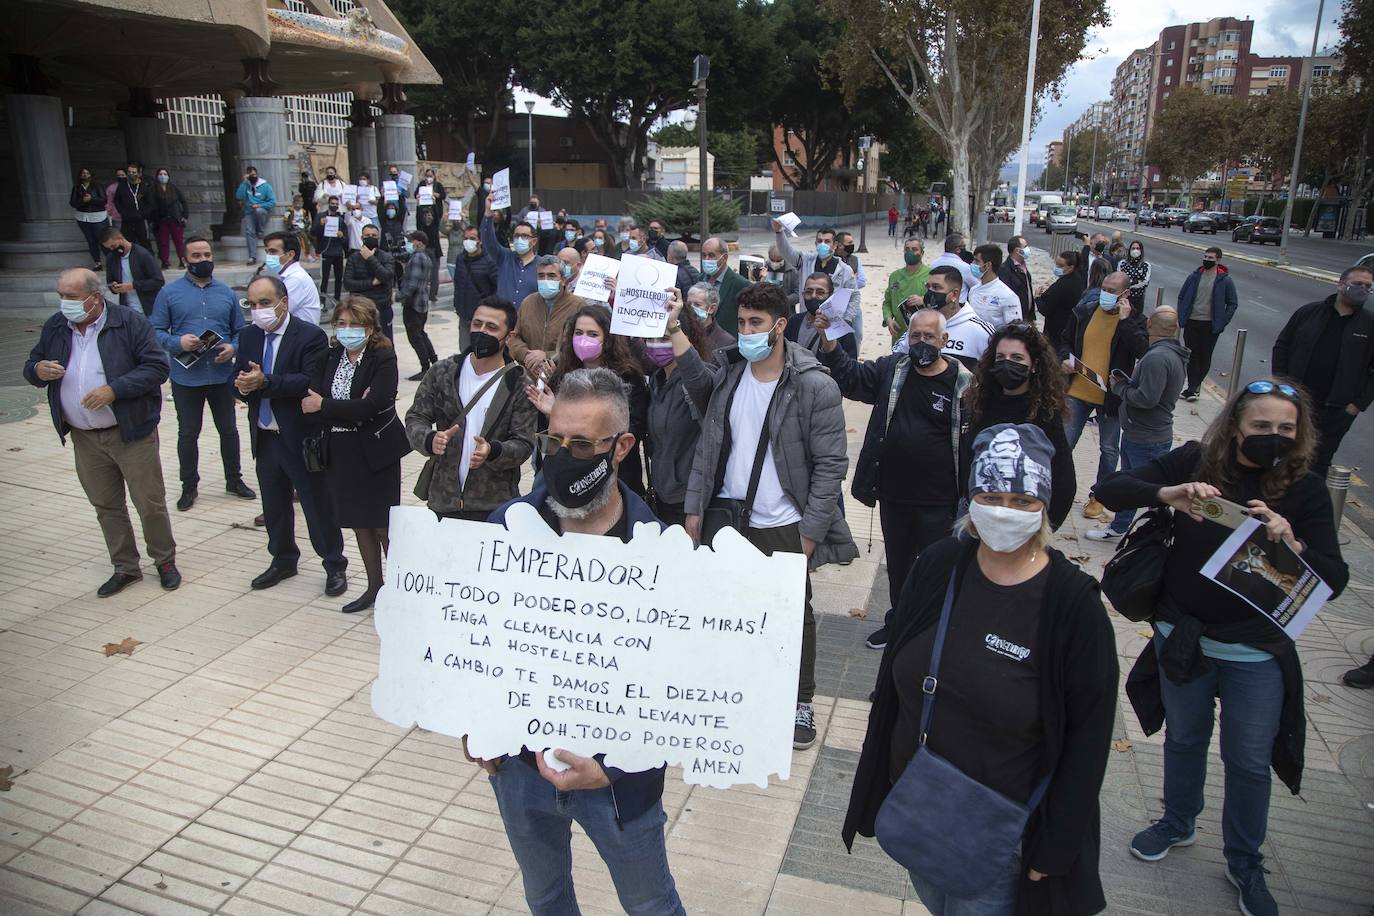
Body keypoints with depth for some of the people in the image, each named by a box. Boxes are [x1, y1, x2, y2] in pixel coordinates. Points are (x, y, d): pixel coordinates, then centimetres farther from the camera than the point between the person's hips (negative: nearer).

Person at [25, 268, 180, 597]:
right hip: (84, 438, 5)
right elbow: (30, 368, 14)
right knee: (106, 507, 13)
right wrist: (39, 370, -11)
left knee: (150, 504, 3)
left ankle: (165, 561, 22)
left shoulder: (130, 322, -10)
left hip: (131, 433, -5)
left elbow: (157, 367, -15)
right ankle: (125, 568, 26)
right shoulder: (54, 327, 5)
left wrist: (114, 390, -24)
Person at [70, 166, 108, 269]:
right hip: (83, 218, 3)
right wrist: (83, 200, -15)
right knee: (91, 241, 5)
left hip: (98, 217, -3)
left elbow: (104, 200, -9)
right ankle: (97, 263, 9)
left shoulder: (97, 186, 0)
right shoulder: (76, 188, 8)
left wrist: (91, 199, -19)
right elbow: (72, 203, 2)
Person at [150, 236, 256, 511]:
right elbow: (156, 332, -3)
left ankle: (234, 480, 29)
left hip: (222, 375, 2)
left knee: (229, 429, 13)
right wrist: (178, 342, -22)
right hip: (186, 378, -2)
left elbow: (240, 331, 8)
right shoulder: (169, 292, -2)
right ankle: (189, 486, 23)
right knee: (188, 433, 10)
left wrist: (233, 348, -12)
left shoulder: (226, 292, 5)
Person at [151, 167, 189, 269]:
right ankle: (165, 262, 7)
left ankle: (182, 261, 3)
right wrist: (154, 220, -5)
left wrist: (185, 215, 2)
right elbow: (153, 207, 0)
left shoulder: (174, 187, 3)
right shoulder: (154, 190, 2)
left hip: (176, 220, -1)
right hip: (162, 221, 1)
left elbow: (183, 201, 8)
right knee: (163, 242, 3)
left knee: (179, 241, -1)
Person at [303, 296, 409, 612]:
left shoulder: (383, 359, -12)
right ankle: (374, 586, 31)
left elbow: (371, 406, -23)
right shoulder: (329, 359, 5)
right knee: (359, 524, 16)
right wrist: (351, 411, -20)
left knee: (384, 526, 0)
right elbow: (309, 405, -5)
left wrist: (324, 405, -15)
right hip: (341, 453, 6)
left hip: (375, 453, -6)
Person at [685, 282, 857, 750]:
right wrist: (694, 505, 6)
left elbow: (831, 464, -12)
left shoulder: (815, 386, -13)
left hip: (784, 526, -4)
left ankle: (801, 702, 30)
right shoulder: (727, 376, 3)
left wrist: (811, 530, -13)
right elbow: (708, 444, 9)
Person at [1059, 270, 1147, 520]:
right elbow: (1066, 339, 13)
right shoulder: (1084, 310, 0)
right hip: (1078, 391, 2)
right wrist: (1066, 358, -6)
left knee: (1109, 450, 12)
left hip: (1111, 396, -2)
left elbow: (1142, 351, -23)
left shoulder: (1134, 319, -7)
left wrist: (1125, 320, -26)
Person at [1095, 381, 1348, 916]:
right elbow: (1109, 491, -17)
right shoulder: (1195, 463, -11)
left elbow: (1334, 581, -16)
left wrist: (1292, 542, -36)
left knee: (1250, 761, 12)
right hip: (1182, 635, 1)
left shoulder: (1304, 491, -11)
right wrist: (1167, 493, -35)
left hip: (1257, 651, 0)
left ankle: (1245, 865, 36)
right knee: (1185, 738, 21)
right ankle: (1178, 824, 47)